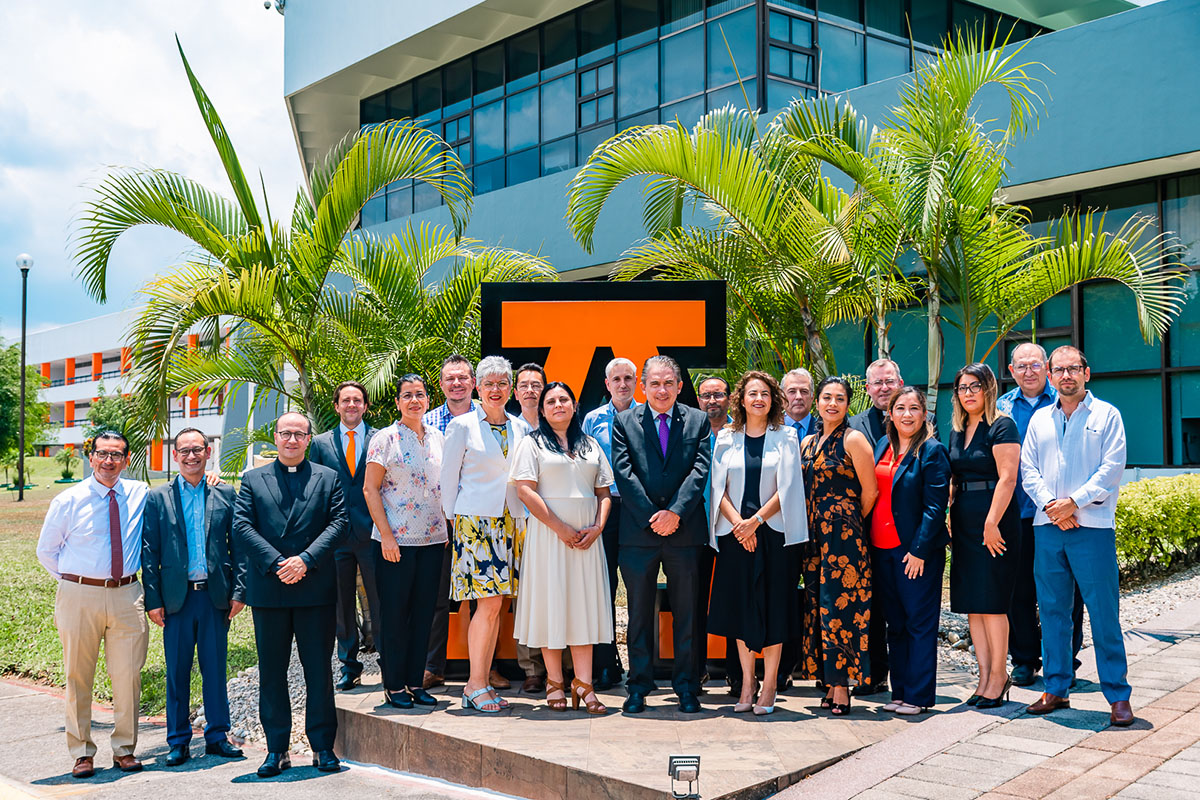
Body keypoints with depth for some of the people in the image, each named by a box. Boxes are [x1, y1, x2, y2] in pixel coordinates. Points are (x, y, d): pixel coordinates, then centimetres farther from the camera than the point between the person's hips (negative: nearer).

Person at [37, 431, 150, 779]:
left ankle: (124, 749, 18)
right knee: (78, 676, 6)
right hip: (80, 596, -1)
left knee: (128, 675, 2)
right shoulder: (68, 501, -1)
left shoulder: (139, 494, 5)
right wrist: (74, 581, 7)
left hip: (127, 595, 1)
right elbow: (46, 550, 10)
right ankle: (82, 753, 19)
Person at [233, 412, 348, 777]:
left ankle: (322, 746, 13)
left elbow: (338, 523, -1)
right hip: (268, 589, 1)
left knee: (319, 669, 3)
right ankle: (277, 749, 15)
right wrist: (276, 564, -13)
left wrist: (305, 560, -14)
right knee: (271, 671, 6)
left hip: (316, 588, -1)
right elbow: (242, 526, -1)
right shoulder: (253, 479, 9)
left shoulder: (328, 478, 9)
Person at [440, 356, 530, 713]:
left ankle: (481, 683, 11)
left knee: (494, 605, 4)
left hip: (510, 521, 5)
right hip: (475, 520, -5)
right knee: (489, 602, -12)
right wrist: (452, 521, 0)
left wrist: (522, 519, 11)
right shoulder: (462, 426, 1)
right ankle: (476, 684, -3)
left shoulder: (520, 427, 14)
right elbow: (448, 479, 3)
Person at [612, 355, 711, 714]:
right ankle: (639, 688, 17)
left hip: (685, 531, 1)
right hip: (638, 534, 0)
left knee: (686, 614, 7)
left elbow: (700, 470, -2)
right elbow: (624, 472, -4)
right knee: (639, 614, 7)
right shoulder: (624, 421, 6)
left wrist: (675, 512, -14)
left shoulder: (698, 421, 8)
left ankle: (687, 688, 18)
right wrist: (651, 517, -12)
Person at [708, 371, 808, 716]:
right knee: (740, 607, 4)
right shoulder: (726, 439, 8)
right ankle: (747, 685, 14)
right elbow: (718, 487, 3)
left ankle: (769, 687, 7)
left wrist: (756, 520, -13)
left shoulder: (786, 437, 3)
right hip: (735, 534, 2)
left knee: (773, 609, -1)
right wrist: (738, 523, -11)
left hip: (773, 532, -2)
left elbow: (787, 487, -4)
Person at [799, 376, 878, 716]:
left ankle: (841, 688, -1)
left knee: (840, 606, -6)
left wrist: (849, 523, 3)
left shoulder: (853, 439, -6)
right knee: (818, 605, 6)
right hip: (814, 535, 7)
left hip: (844, 534, -7)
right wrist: (815, 523, 11)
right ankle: (830, 684, 13)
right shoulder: (808, 442, 14)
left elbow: (870, 491, -7)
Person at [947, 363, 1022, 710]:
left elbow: (1007, 478, -15)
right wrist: (949, 518, 10)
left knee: (991, 601, -4)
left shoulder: (1002, 426, -7)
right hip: (964, 523, 8)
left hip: (994, 522, -7)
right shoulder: (957, 431, 15)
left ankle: (998, 675, 6)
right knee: (970, 602, 7)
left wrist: (992, 523, -20)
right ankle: (985, 675, 13)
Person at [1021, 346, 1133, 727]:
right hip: (1047, 527, 4)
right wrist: (1049, 504, -8)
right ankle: (1057, 689, 18)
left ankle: (1118, 695, 6)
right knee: (1052, 610, 8)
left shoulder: (1106, 414, 3)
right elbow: (1028, 470, 9)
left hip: (1092, 527, -4)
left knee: (1103, 613, -3)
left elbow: (1112, 469, -5)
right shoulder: (1040, 419, 14)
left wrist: (1073, 502, -13)